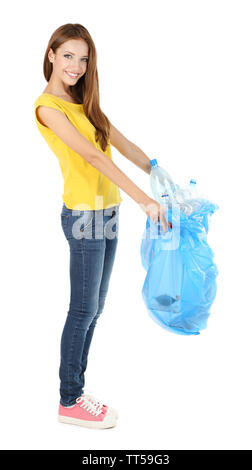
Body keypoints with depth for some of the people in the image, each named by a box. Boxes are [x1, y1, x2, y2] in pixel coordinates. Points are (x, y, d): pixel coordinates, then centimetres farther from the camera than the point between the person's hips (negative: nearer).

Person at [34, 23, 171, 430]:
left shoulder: (85, 102, 15)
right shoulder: (48, 107, -10)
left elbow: (123, 144, 12)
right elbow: (92, 156, -20)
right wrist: (143, 199, -25)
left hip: (108, 212, 8)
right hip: (85, 216, -8)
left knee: (95, 308, 13)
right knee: (84, 310, 0)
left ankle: (74, 385, 26)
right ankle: (70, 402, 15)